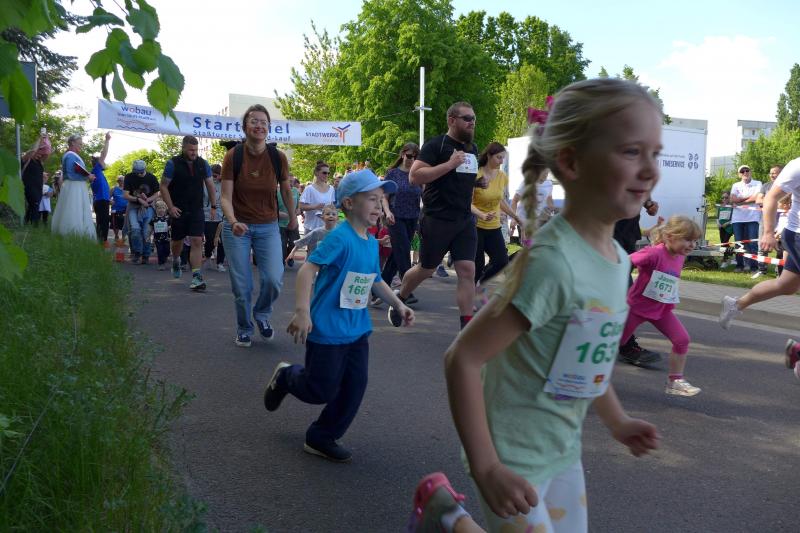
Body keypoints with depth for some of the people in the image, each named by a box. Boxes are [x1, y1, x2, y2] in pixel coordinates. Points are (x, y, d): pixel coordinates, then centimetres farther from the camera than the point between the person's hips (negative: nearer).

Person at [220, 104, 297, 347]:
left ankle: (262, 314, 20)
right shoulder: (233, 156, -11)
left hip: (268, 227, 1)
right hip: (238, 226, -1)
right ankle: (244, 329, 26)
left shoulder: (278, 157, -7)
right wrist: (233, 222, -31)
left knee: (274, 279, -12)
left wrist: (293, 218, 20)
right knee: (241, 286, 1)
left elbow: (286, 191, 9)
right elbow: (226, 197, -14)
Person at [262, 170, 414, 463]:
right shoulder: (339, 237, -19)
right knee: (322, 391, 3)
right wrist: (302, 312, -32)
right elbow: (307, 270, -25)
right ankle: (286, 376, 35)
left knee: (354, 388, 8)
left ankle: (321, 439, 25)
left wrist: (399, 305, 16)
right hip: (327, 330, -8)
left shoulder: (372, 243, 8)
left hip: (357, 331, 8)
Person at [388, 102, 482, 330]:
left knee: (467, 270, -4)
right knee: (426, 270, 8)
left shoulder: (473, 148, 15)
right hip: (437, 219, -6)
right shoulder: (435, 145, -8)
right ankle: (399, 299, 35)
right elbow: (414, 176, -19)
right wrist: (449, 164, -22)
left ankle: (466, 325, 0)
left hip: (465, 220, 6)